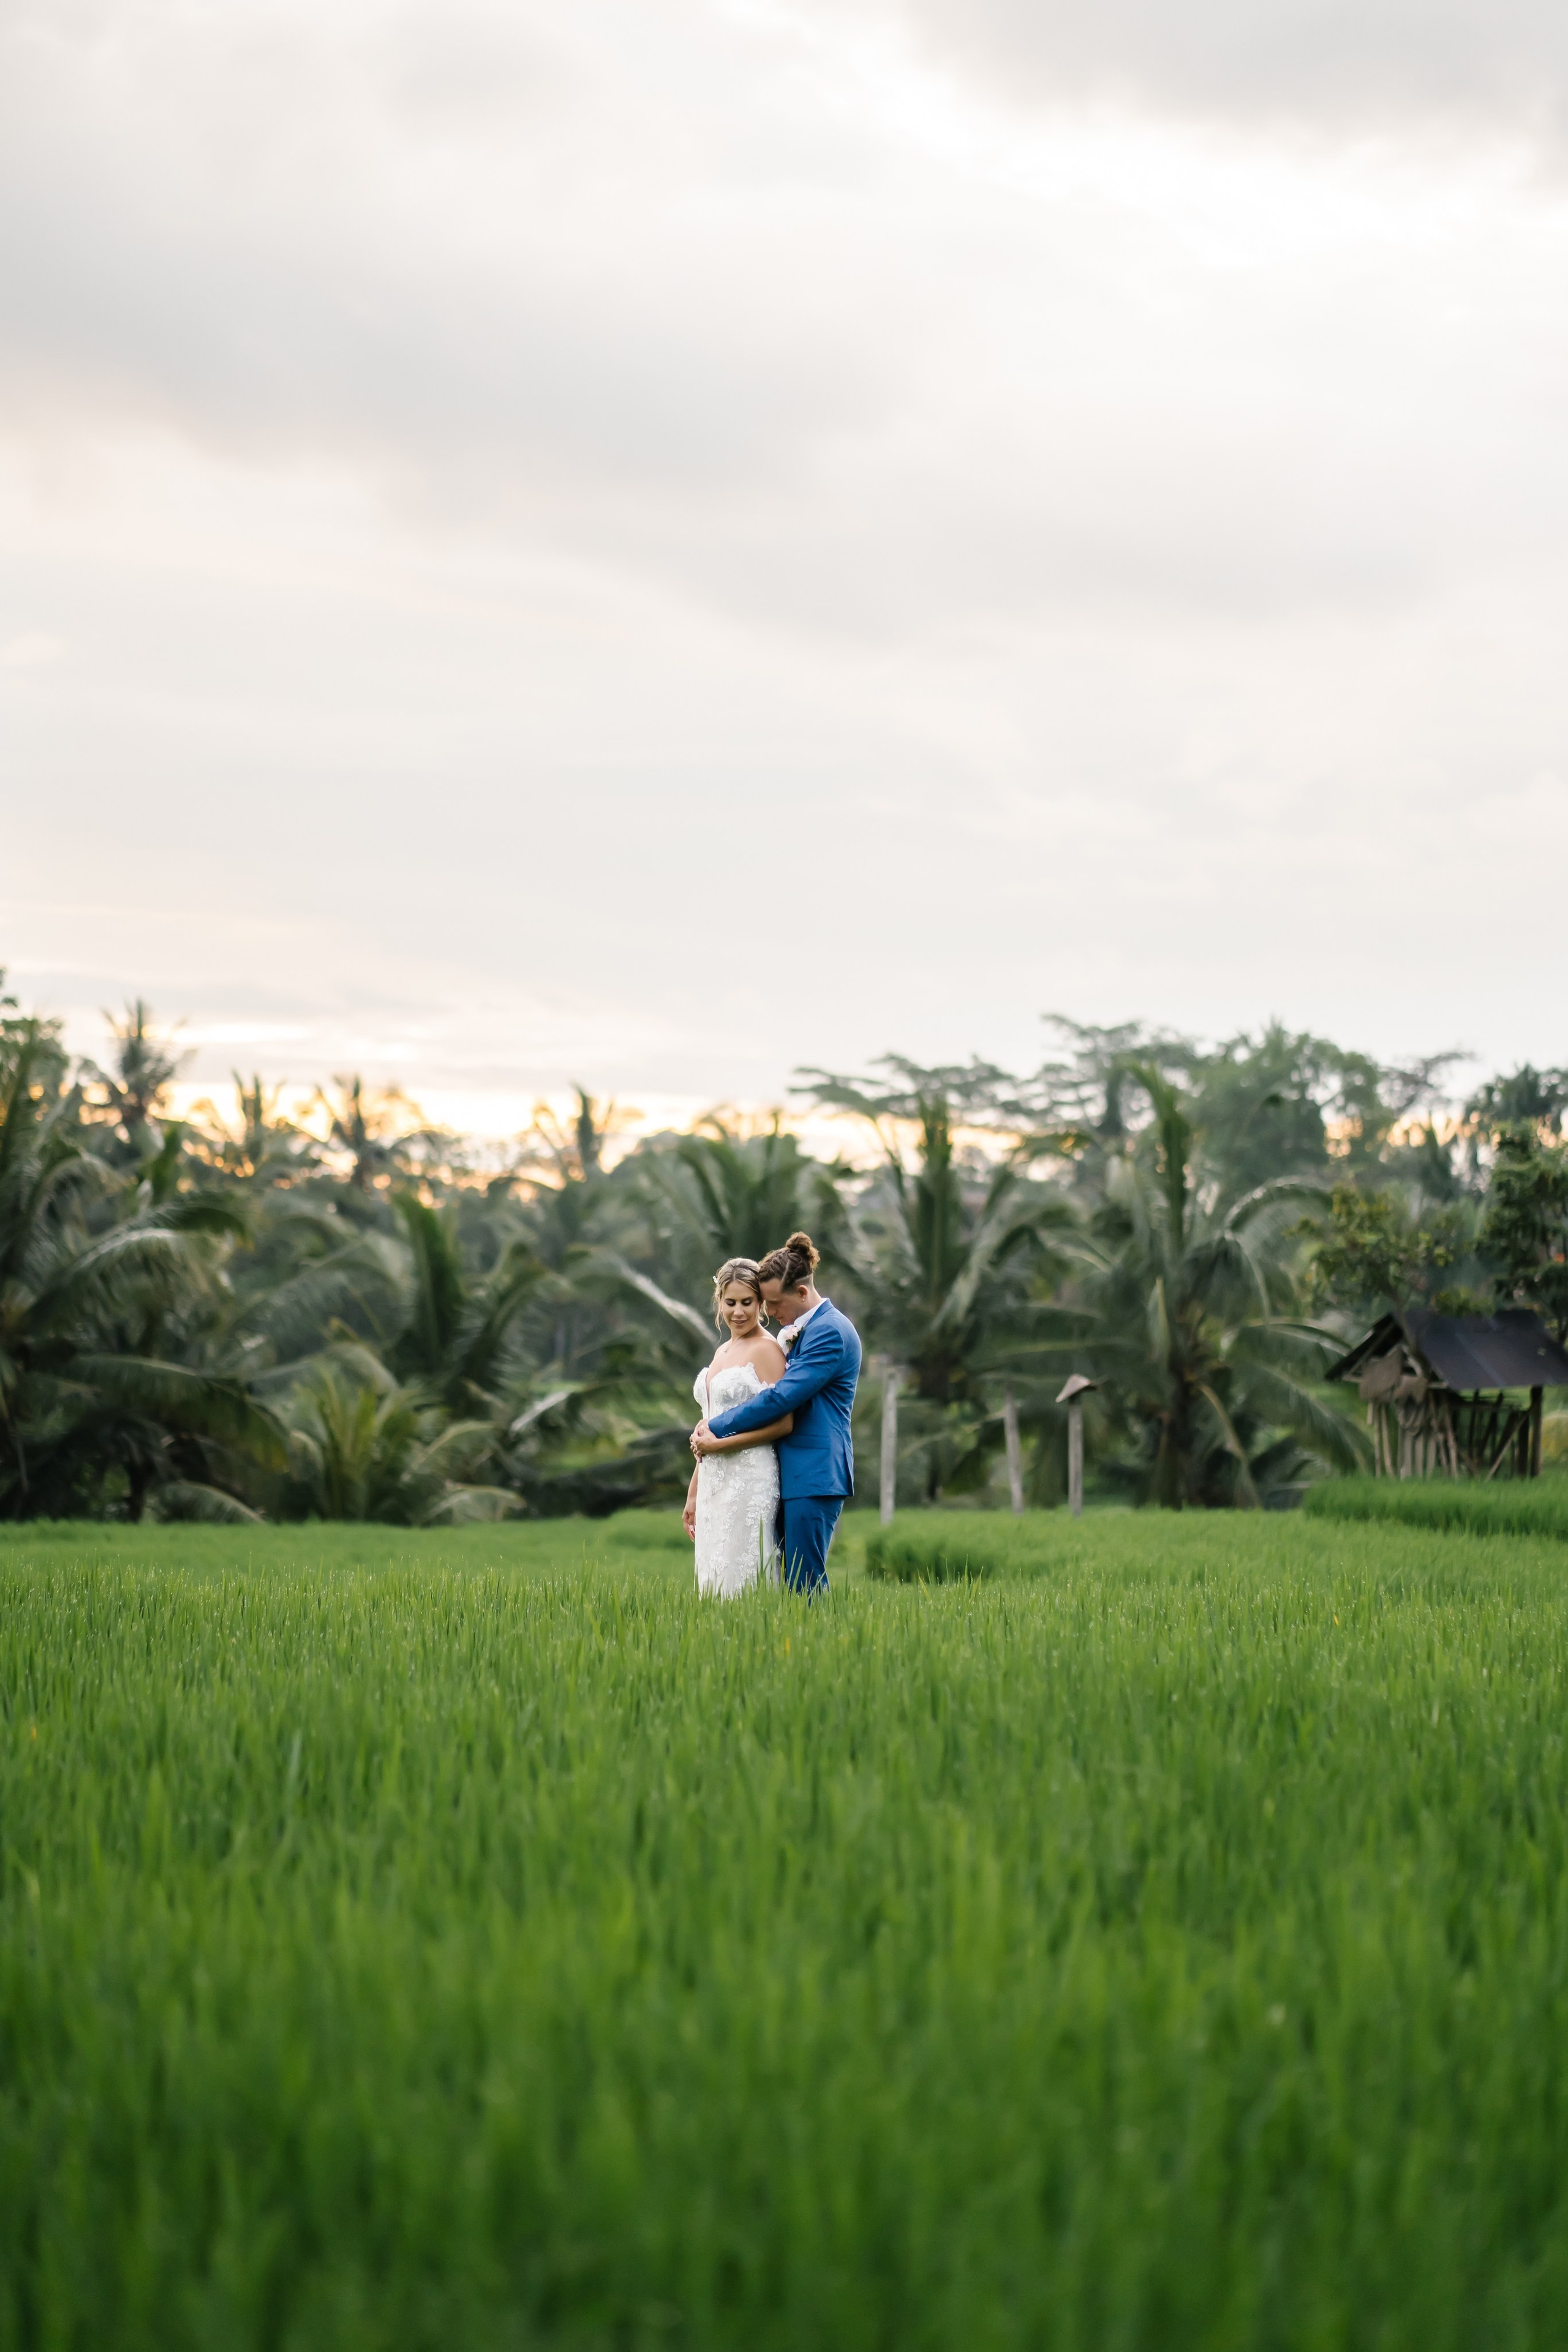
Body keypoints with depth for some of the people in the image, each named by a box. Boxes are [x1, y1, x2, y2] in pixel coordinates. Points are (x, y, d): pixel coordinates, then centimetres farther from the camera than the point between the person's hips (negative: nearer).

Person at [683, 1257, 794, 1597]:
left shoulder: (766, 1349, -7)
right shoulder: (722, 1352, 18)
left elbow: (783, 1423, -15)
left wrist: (721, 1444, -14)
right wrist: (693, 1494, 21)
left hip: (750, 1478, -8)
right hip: (715, 1482, 8)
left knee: (739, 1582, -10)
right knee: (714, 1586, 6)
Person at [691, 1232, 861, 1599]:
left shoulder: (831, 1332, -13)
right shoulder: (791, 1331, 17)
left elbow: (781, 1398, -19)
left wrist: (716, 1427, -12)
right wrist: (710, 1425, 7)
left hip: (814, 1475, -9)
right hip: (786, 1472, 9)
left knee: (804, 1587, -9)